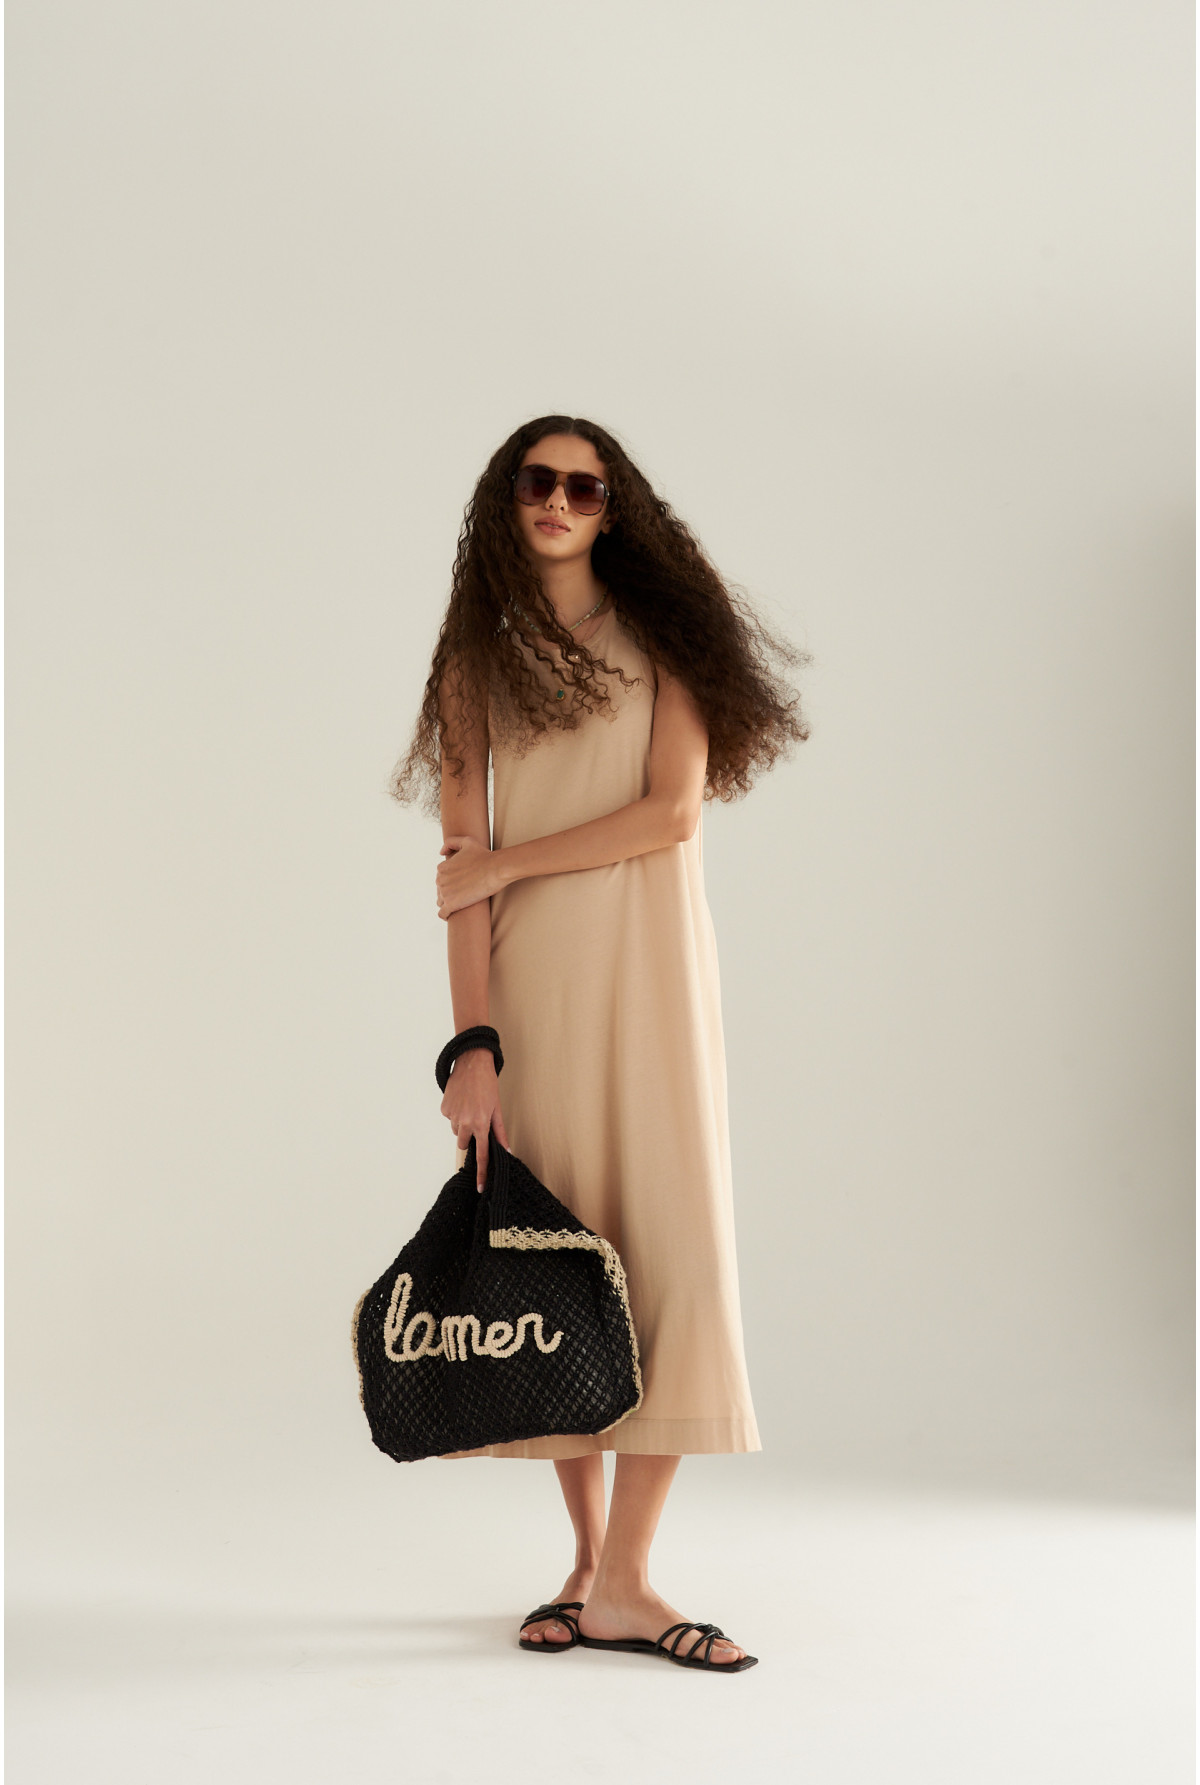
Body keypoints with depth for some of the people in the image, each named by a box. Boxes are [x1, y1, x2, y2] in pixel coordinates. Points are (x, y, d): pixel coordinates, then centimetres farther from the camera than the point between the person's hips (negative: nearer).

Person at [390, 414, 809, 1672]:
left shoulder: (661, 637, 8)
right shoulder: (474, 661, 9)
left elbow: (671, 814, -6)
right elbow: (462, 867, 0)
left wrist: (506, 862, -7)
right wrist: (471, 1042, -9)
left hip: (645, 967, -1)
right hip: (527, 977, 1)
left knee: (669, 1244, -9)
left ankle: (622, 1579, -7)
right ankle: (588, 1556, 10)